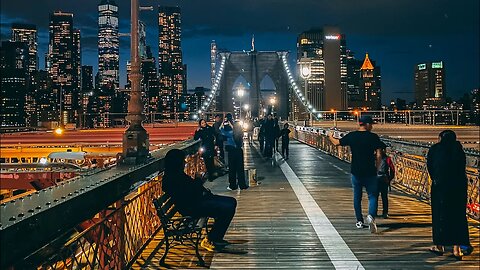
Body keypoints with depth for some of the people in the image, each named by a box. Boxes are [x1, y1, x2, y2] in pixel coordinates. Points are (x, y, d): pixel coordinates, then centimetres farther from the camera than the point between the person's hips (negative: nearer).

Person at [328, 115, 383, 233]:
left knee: (357, 197, 15)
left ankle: (359, 221, 21)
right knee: (373, 196, 3)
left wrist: (330, 136, 31)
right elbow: (378, 155, -9)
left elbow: (337, 143, 11)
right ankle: (371, 215, -22)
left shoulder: (351, 136, -1)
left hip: (356, 172, 2)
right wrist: (376, 167, 6)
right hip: (370, 172, -2)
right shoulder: (374, 137, -6)